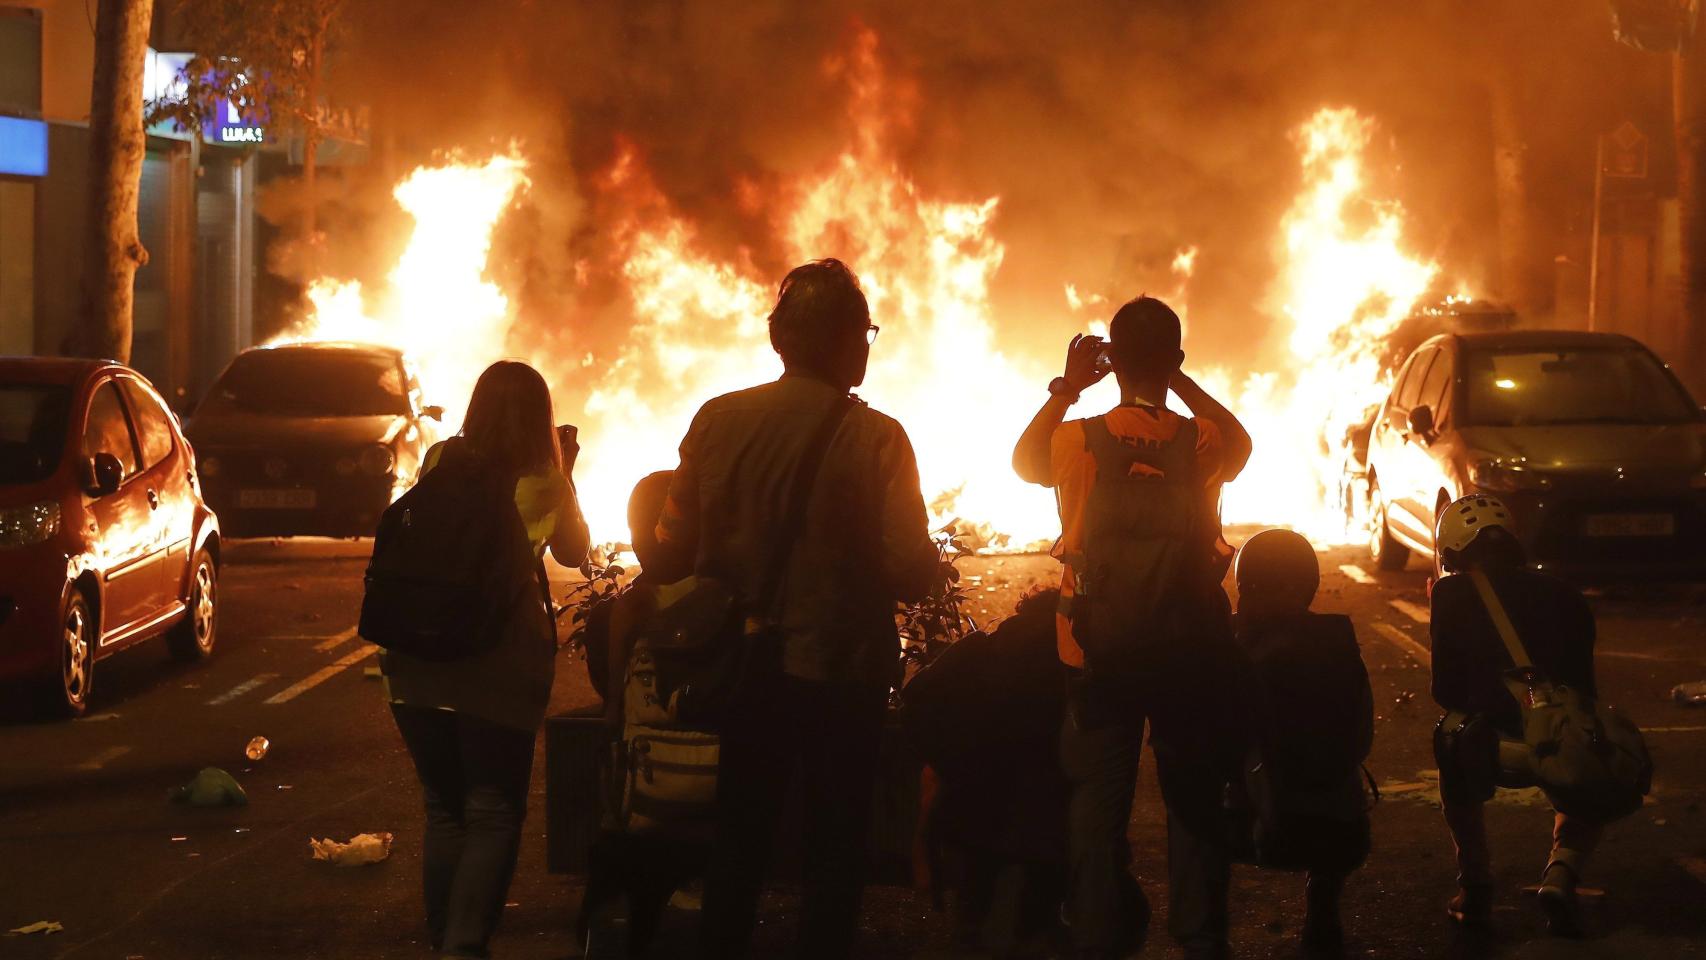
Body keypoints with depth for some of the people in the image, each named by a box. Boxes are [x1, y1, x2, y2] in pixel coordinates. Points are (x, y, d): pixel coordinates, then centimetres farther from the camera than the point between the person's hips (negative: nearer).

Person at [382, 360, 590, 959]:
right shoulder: (544, 482, -5)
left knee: (443, 810, 17)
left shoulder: (439, 462, 0)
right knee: (493, 816, 4)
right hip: (500, 666, -3)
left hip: (420, 664, 3)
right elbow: (574, 553, 12)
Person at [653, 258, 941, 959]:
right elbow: (914, 577, -17)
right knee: (834, 843, 10)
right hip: (843, 671, -3)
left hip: (748, 666, 3)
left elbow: (674, 552, -2)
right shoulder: (876, 438, -16)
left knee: (739, 837, 16)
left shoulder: (717, 419, -6)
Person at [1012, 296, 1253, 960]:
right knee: (1195, 800, 11)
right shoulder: (1204, 442, -9)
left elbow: (1024, 460, 13)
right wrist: (1182, 383, 10)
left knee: (1098, 803, 10)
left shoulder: (1079, 441, -10)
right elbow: (1239, 441, 16)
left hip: (1099, 652, 0)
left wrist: (1065, 388, 12)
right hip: (1190, 650, 0)